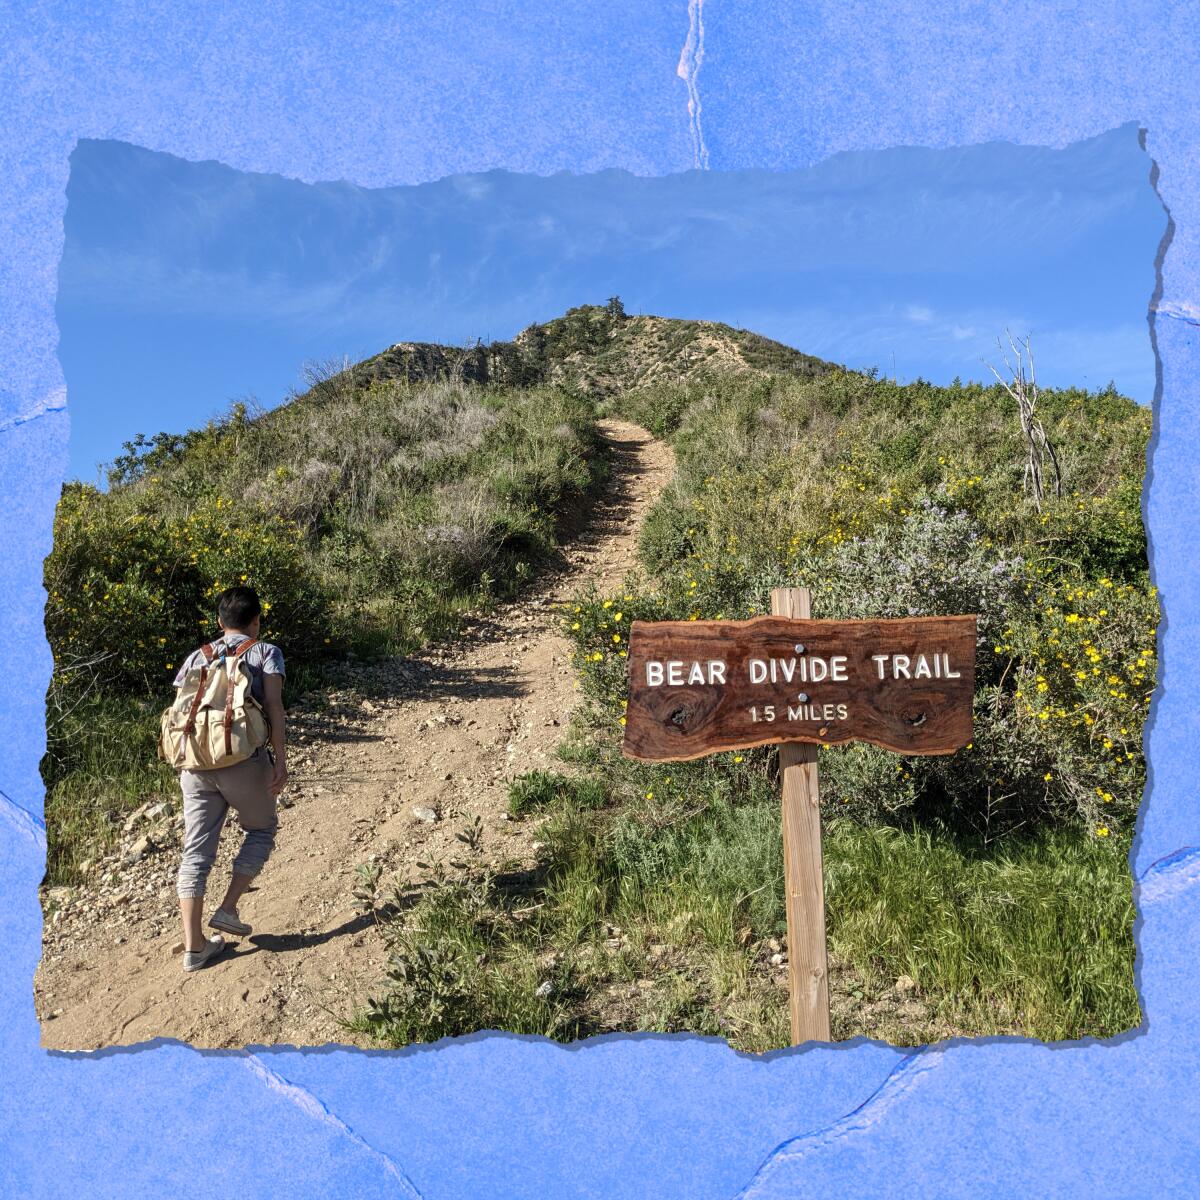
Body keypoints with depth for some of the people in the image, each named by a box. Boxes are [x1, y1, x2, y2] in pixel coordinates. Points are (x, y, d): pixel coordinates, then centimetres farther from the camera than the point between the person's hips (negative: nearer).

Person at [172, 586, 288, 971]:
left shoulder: (196, 658, 17)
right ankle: (227, 909, 14)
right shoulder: (266, 653, 6)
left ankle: (194, 946, 13)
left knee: (196, 851, 10)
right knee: (262, 829, 21)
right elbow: (273, 706, -7)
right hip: (244, 761, -4)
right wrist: (281, 761, -8)